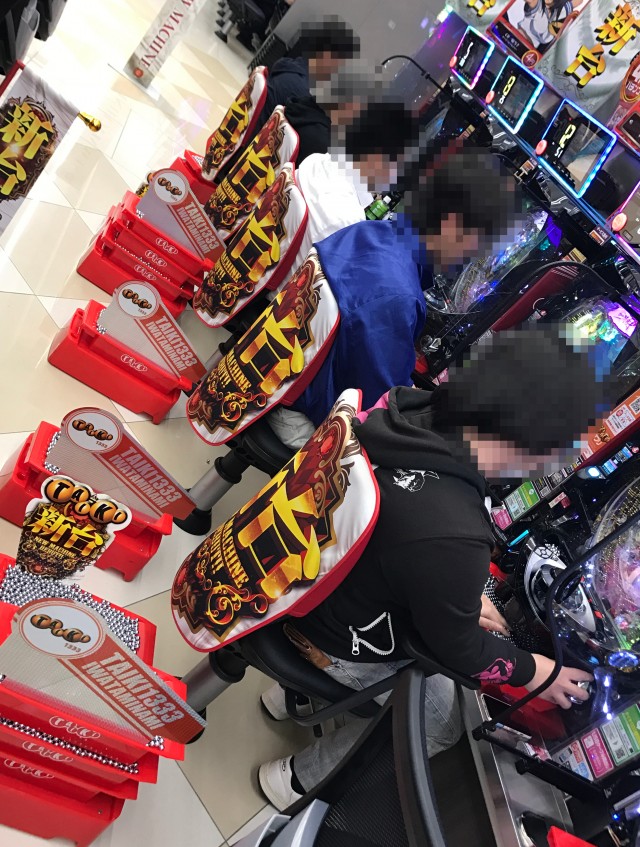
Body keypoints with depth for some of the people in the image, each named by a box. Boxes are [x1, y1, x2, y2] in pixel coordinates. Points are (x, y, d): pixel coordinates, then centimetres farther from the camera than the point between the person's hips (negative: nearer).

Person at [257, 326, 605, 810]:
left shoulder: (405, 410, -18)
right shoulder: (453, 539, -39)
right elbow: (456, 647, -19)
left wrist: (462, 592, 5)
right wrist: (532, 672, 0)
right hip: (343, 647, -6)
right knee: (439, 723, 19)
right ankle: (295, 780, 31)